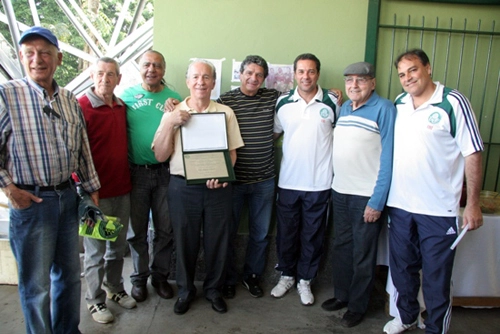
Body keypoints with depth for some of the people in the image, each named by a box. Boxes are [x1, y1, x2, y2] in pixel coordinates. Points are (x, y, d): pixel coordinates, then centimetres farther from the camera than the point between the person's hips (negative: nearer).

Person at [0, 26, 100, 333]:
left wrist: (92, 188, 12)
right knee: (36, 285, 6)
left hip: (68, 196, 6)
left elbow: (83, 149, 12)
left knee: (70, 273, 18)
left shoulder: (70, 100, 8)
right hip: (30, 201, -5)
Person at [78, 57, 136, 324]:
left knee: (118, 245, 19)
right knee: (95, 251, 8)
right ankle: (95, 300, 27)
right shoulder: (81, 107, -12)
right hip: (96, 192, -6)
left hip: (122, 189, 6)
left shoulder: (122, 107, 8)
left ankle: (115, 289, 38)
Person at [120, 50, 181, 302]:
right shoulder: (126, 96, 2)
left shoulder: (174, 98, 4)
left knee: (166, 229, 10)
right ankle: (139, 278, 30)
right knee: (137, 229, 11)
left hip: (165, 172, 1)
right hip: (135, 172, 0)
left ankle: (160, 275, 30)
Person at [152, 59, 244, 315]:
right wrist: (170, 123, -15)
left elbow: (232, 152, 5)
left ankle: (213, 289, 33)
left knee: (217, 241, 10)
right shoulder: (173, 113, 3)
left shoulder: (225, 112, 4)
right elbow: (160, 155, -2)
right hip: (182, 187, 0)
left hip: (217, 188, 1)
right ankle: (185, 290, 34)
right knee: (184, 242, 11)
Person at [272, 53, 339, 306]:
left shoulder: (332, 102, -2)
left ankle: (305, 280, 30)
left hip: (319, 183, -1)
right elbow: (274, 133, 12)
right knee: (285, 233, 13)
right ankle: (286, 275, 33)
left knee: (312, 235, 11)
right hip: (288, 181, 2)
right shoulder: (283, 102, 3)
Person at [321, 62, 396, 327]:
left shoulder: (384, 109, -11)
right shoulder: (343, 108, 10)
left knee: (363, 254, 8)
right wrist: (332, 185, 8)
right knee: (341, 247, 17)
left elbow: (388, 156, -15)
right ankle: (341, 295, 35)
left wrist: (377, 201, -17)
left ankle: (357, 305, 26)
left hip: (367, 196, -6)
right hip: (340, 192, 7)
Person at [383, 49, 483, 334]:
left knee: (436, 277, 7)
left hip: (439, 209, -5)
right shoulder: (398, 104, 7)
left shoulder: (453, 102, -9)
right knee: (402, 267, 20)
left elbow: (473, 153, -8)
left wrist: (473, 203, -10)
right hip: (399, 204, 5)